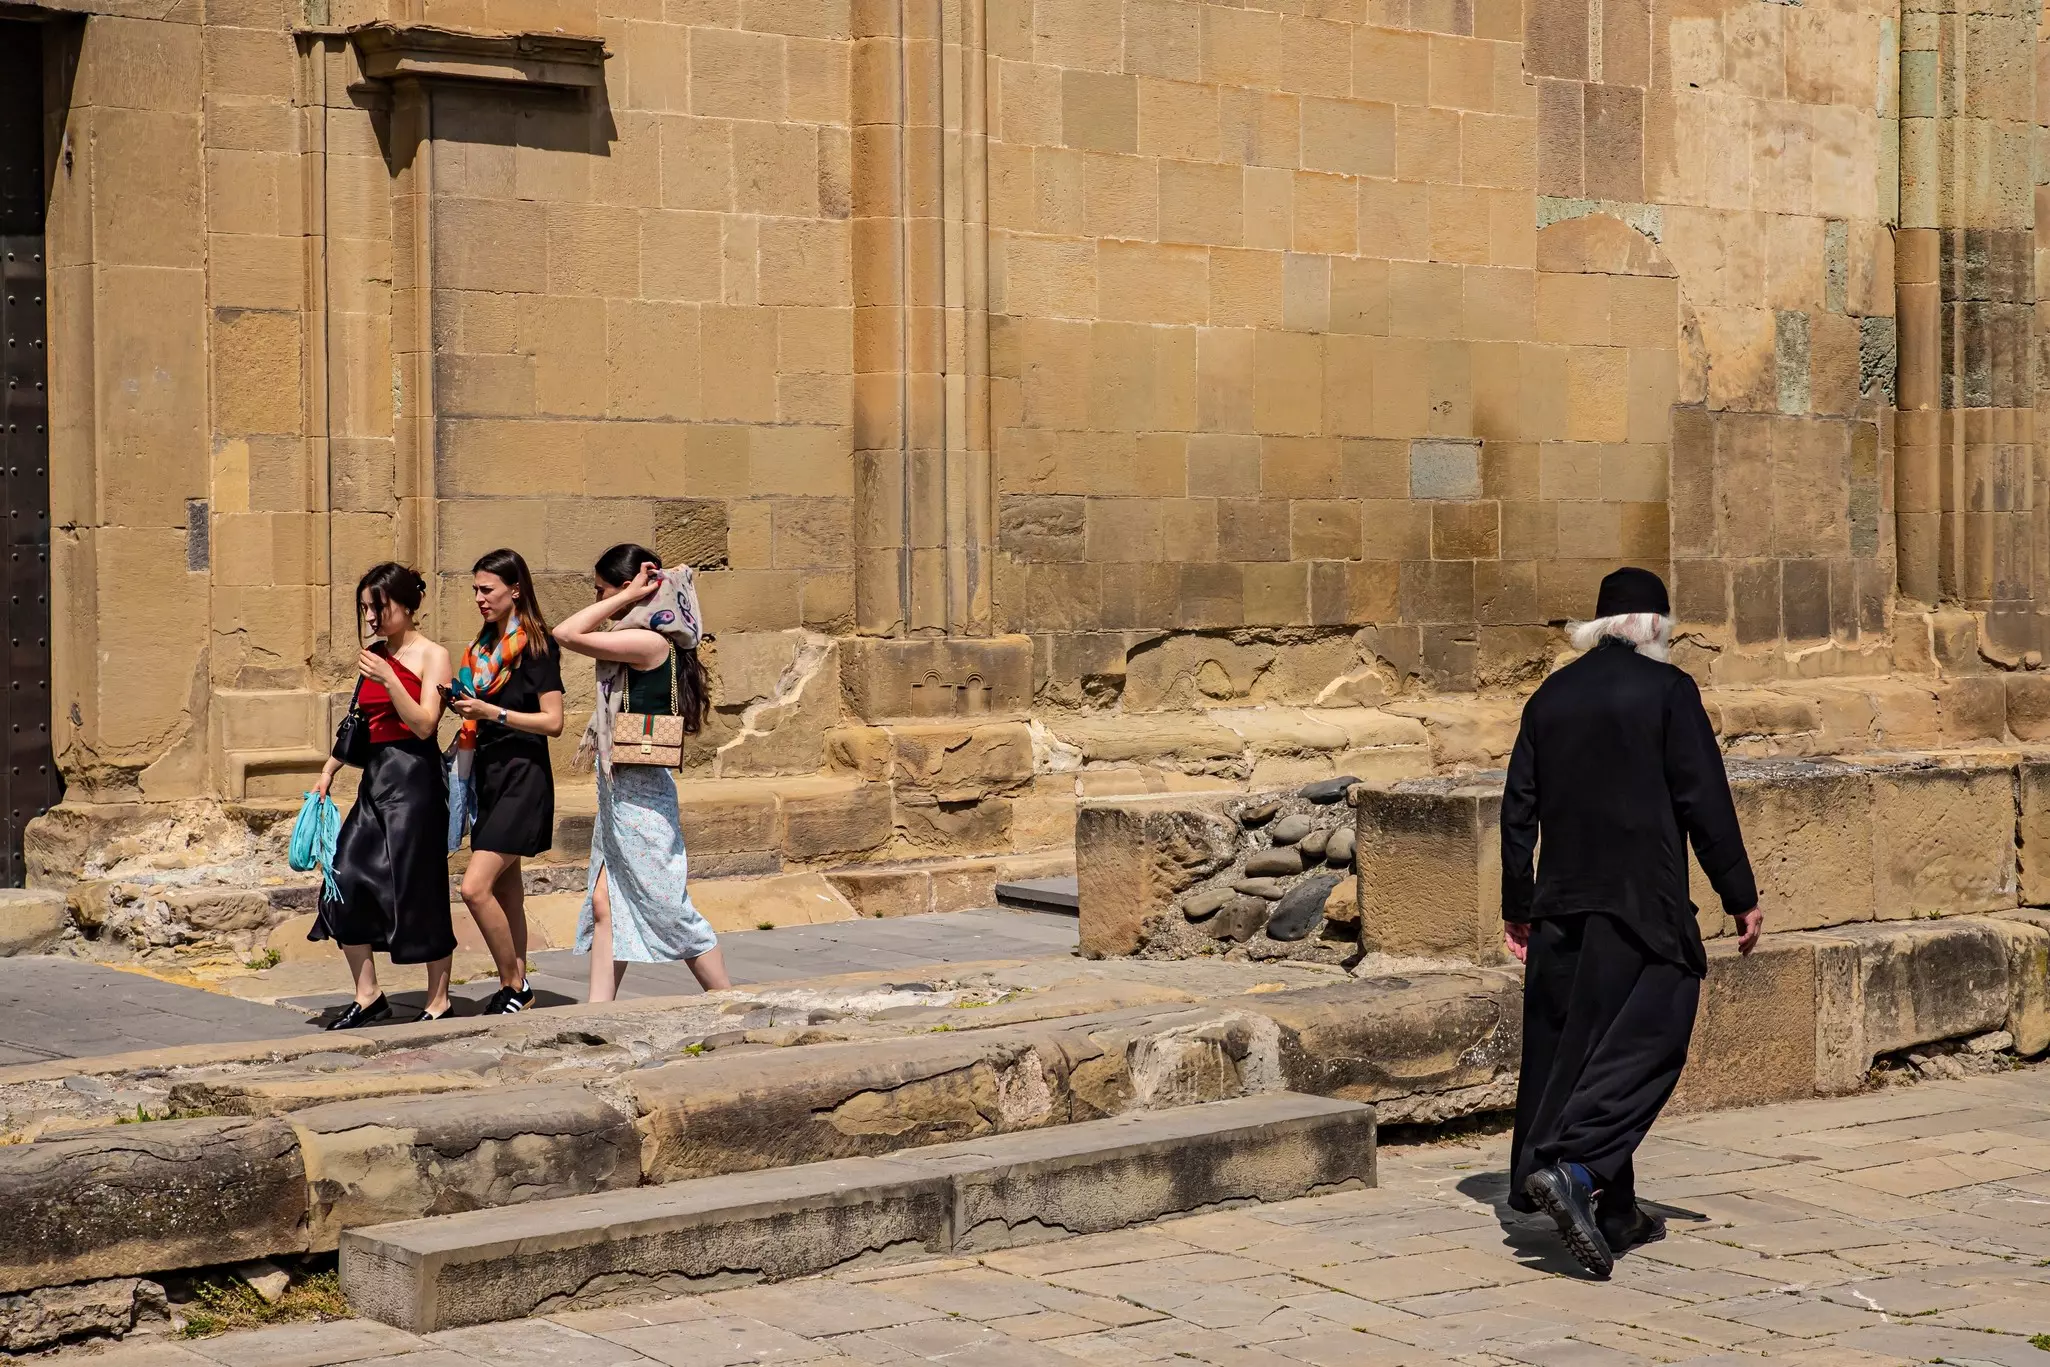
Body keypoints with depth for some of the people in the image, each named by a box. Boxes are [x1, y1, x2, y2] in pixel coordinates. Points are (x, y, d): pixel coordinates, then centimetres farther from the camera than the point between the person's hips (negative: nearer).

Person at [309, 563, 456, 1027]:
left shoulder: (431, 656, -5)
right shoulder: (373, 655, 13)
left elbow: (424, 724, -14)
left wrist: (388, 680, -22)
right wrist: (331, 768, 17)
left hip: (415, 778, -7)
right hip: (375, 776, 7)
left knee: (419, 889, -3)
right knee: (346, 880, 0)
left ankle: (438, 1002, 9)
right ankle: (368, 997, 10)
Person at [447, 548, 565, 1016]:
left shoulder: (535, 645, -10)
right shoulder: (486, 646, 13)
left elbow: (553, 721, -15)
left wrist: (490, 712, -19)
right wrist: (460, 703, 3)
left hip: (522, 778, -8)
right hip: (488, 775, 8)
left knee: (475, 887, -16)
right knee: (505, 891, 12)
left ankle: (513, 985, -3)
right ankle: (516, 989, 19)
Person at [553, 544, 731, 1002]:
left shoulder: (649, 642, -17)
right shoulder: (640, 644, 11)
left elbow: (567, 634, -18)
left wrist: (629, 596, -13)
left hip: (640, 792, -10)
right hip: (619, 791, 10)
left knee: (669, 910, -2)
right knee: (604, 905, 6)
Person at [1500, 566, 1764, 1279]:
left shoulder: (1550, 696, 10)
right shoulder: (1666, 690, -5)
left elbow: (1519, 809, 11)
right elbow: (1704, 800, -8)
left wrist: (1517, 906, 18)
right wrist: (1741, 896, -2)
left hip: (1561, 903, 6)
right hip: (1642, 902, -6)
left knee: (1564, 1045, 9)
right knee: (1643, 1043, -2)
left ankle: (1613, 1215, 15)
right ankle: (1571, 1165, -20)